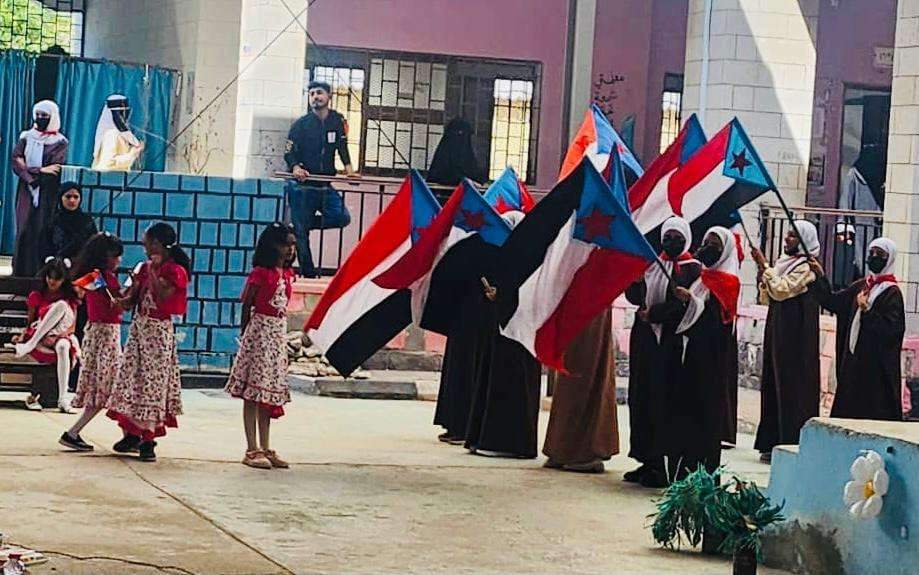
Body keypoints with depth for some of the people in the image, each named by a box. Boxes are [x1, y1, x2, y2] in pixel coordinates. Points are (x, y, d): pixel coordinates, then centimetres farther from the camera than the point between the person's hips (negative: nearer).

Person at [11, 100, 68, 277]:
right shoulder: (26, 137, 11)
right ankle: (20, 272, -1)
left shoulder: (59, 142, 3)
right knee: (24, 232, -3)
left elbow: (55, 171, -9)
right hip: (26, 194, 3)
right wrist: (40, 171, -15)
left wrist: (30, 171, -12)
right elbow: (17, 162, -3)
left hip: (47, 196, -3)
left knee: (42, 232, -8)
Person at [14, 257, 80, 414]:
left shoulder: (70, 297, 11)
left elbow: (72, 326, 5)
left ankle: (63, 400, -41)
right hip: (40, 339, -1)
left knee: (63, 347, -42)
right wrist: (22, 336, -10)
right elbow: (30, 323, 10)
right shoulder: (36, 296, 10)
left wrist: (59, 336, -13)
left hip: (62, 337, 1)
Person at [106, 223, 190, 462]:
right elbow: (131, 299, 13)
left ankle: (148, 439, -5)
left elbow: (162, 296, -25)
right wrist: (124, 300, -8)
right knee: (131, 375, 6)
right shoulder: (145, 268, 11)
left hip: (158, 331, -7)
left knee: (152, 380, -7)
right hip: (138, 327, 7)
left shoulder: (175, 271, -10)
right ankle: (131, 433, 15)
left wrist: (154, 272, -22)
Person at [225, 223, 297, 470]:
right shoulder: (260, 272, -11)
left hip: (279, 332, 7)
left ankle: (265, 448, 15)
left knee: (269, 393, 10)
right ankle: (252, 450, -2)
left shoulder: (287, 273, 10)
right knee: (253, 392, -4)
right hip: (260, 328, -7)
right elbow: (246, 304, -5)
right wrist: (245, 333, -1)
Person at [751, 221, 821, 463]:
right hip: (778, 333, 9)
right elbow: (766, 298, 17)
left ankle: (792, 445, -5)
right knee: (773, 386, 9)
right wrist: (762, 271, 3)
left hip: (795, 336, -9)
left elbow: (781, 290, -22)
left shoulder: (806, 268, -11)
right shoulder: (784, 262, 15)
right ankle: (774, 445, 14)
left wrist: (764, 266, -14)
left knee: (791, 386, -7)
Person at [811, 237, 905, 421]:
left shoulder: (892, 293, -9)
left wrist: (866, 310, -25)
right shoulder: (861, 286, 12)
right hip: (852, 359, 7)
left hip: (876, 365, -7)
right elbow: (833, 301, 11)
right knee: (847, 409, 9)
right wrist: (821, 277, 2)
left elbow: (891, 330, -18)